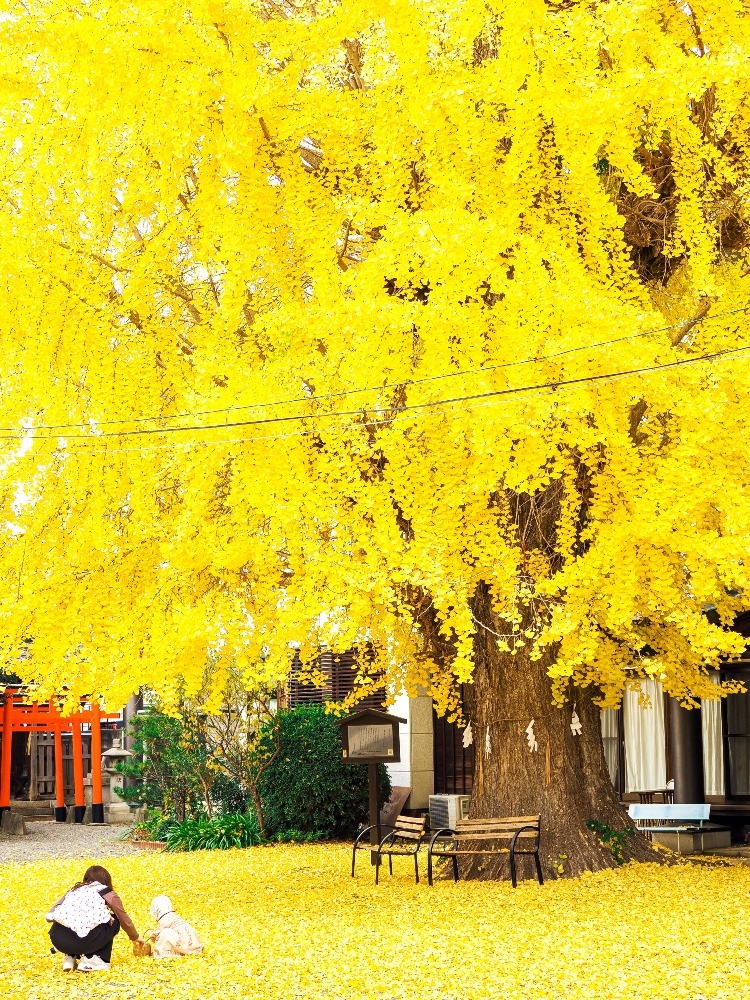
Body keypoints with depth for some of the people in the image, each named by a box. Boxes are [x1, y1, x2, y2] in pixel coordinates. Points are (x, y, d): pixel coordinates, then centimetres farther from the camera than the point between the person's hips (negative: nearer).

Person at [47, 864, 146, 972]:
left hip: (57, 940, 5)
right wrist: (136, 937, 46)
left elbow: (50, 915, 19)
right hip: (82, 941, -5)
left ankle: (69, 957, 19)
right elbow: (125, 921, 28)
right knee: (113, 921, 21)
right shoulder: (109, 895, 17)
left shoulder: (74, 890, 26)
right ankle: (91, 960, 11)